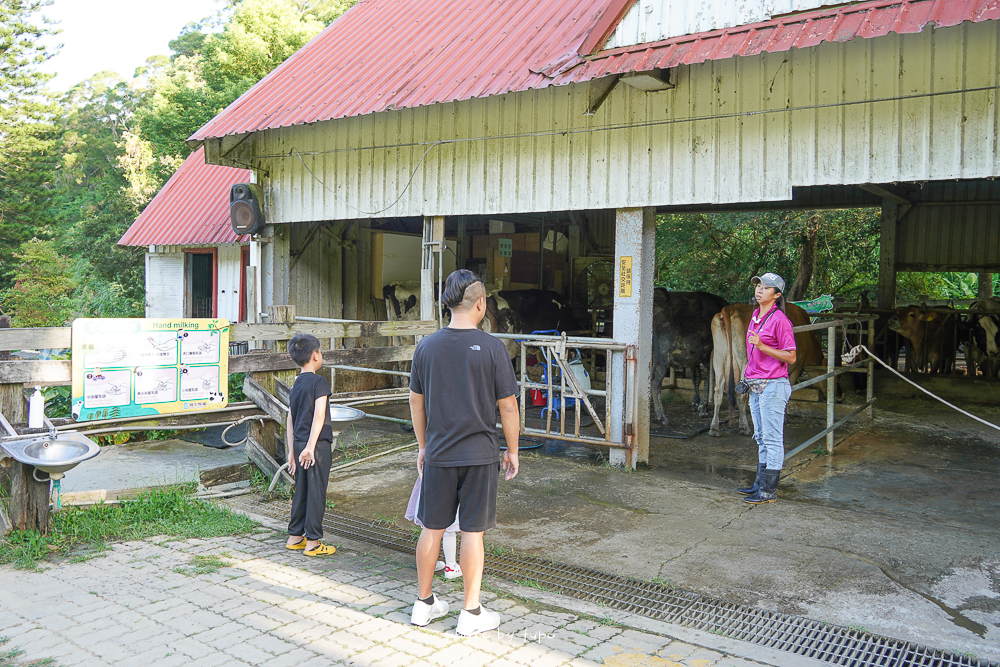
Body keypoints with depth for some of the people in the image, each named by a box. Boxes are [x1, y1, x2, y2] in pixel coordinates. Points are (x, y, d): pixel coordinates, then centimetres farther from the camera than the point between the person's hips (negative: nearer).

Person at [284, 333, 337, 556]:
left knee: (301, 491, 15)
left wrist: (292, 451, 17)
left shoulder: (295, 385, 12)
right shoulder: (318, 381, -10)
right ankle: (313, 542, 3)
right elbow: (319, 415, -19)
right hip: (318, 444, -7)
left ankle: (294, 537, 23)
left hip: (299, 444, 7)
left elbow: (290, 421, 14)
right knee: (316, 492, -1)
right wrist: (311, 446, -20)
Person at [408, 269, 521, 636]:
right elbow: (508, 406, -7)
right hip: (479, 455, -3)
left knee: (432, 529, 13)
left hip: (438, 454, 3)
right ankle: (471, 613, 15)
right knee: (472, 531, 5)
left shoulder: (426, 346, 0)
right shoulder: (491, 348, -11)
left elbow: (416, 402, 7)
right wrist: (512, 451, 5)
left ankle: (424, 603, 27)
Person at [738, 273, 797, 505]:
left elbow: (791, 356, -15)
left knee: (772, 439, -4)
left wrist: (761, 346, -23)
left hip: (773, 386, -9)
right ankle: (760, 484, 23)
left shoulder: (779, 320, -13)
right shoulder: (756, 315, 13)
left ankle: (769, 491, 0)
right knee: (761, 438, 15)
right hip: (756, 387, 9)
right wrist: (747, 376, 24)